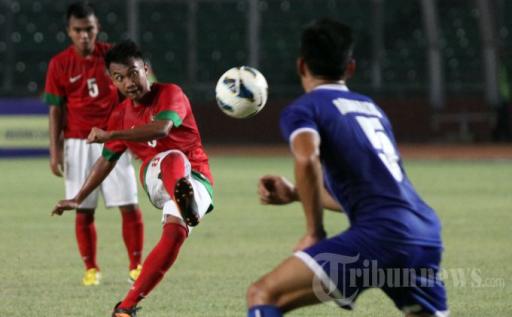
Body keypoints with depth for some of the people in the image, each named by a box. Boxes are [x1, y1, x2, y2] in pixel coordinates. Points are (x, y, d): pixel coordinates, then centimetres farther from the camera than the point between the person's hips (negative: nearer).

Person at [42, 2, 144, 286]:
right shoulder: (60, 64, -3)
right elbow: (56, 110, 1)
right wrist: (55, 151, -3)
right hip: (78, 143, -1)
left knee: (130, 206, -3)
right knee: (83, 210, 0)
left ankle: (136, 265, 7)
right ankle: (91, 269, 12)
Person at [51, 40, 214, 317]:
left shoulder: (170, 94, -6)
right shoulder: (121, 115, 12)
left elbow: (162, 128, -29)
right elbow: (107, 160, 27)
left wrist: (111, 135, -36)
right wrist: (78, 199, 30)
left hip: (196, 180, -2)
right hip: (156, 178, 2)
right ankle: (184, 200, -76)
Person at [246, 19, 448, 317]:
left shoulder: (302, 109, 8)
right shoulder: (371, 108, 29)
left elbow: (307, 159, -15)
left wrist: (315, 233, -4)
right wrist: (295, 193, 39)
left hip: (380, 234, -6)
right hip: (427, 236, 6)